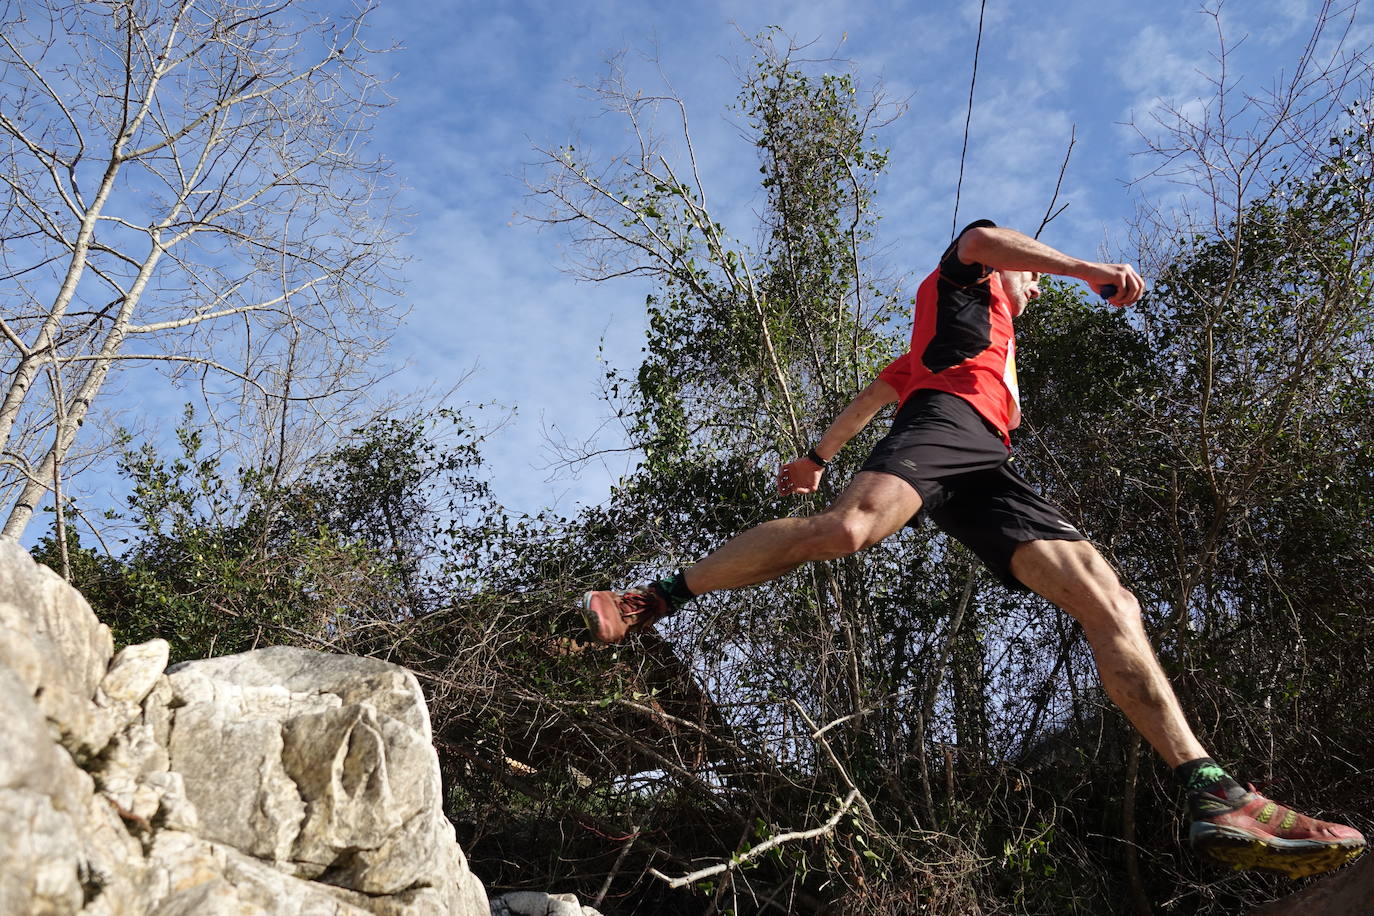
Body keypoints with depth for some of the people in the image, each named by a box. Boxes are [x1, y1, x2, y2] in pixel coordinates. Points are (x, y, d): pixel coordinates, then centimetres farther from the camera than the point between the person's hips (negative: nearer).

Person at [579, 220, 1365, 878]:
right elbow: (984, 240, 3)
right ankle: (658, 600, -27)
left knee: (1111, 604, -9)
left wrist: (821, 455, 51)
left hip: (988, 469, 8)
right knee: (849, 526, -39)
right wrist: (1085, 267, -7)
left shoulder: (986, 341, 48)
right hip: (946, 418, -8)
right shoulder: (960, 282, 27)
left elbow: (881, 386, 49)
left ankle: (1214, 796, -18)